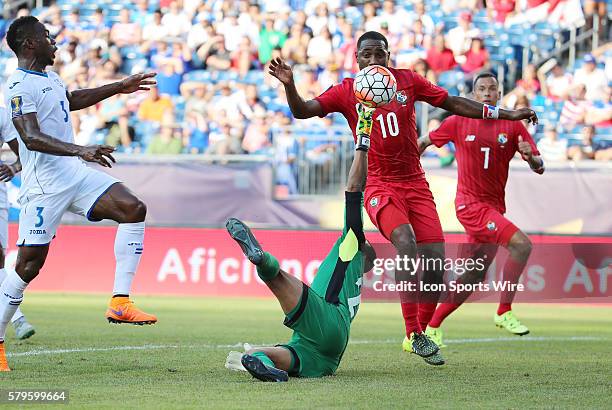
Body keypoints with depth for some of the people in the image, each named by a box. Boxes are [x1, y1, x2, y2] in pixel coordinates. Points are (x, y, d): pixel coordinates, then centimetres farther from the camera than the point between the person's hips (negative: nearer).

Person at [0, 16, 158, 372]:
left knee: (133, 208, -10)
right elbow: (31, 138, -27)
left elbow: (72, 100, 39)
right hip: (44, 185, -9)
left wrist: (118, 88, 41)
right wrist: (80, 151, -38)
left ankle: (120, 302, -13)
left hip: (75, 174, 9)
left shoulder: (50, 79, 16)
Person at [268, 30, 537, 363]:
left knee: (435, 260, -6)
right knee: (406, 242, -29)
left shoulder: (407, 81, 5)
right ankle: (413, 333, -27)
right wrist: (289, 85, -31)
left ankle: (421, 333, 14)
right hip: (380, 188, -3)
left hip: (416, 184, 3)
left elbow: (453, 103, 11)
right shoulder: (346, 92, -1)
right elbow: (302, 111, -10)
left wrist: (507, 114, 10)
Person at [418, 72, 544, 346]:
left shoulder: (512, 126, 5)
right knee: (521, 244, -23)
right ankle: (504, 312, -16)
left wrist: (530, 156, -19)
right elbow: (425, 142, 14)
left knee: (475, 276, 8)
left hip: (494, 207, 5)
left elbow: (540, 168, 2)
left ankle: (432, 326, 21)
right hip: (470, 203, -5)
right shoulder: (458, 123, -1)